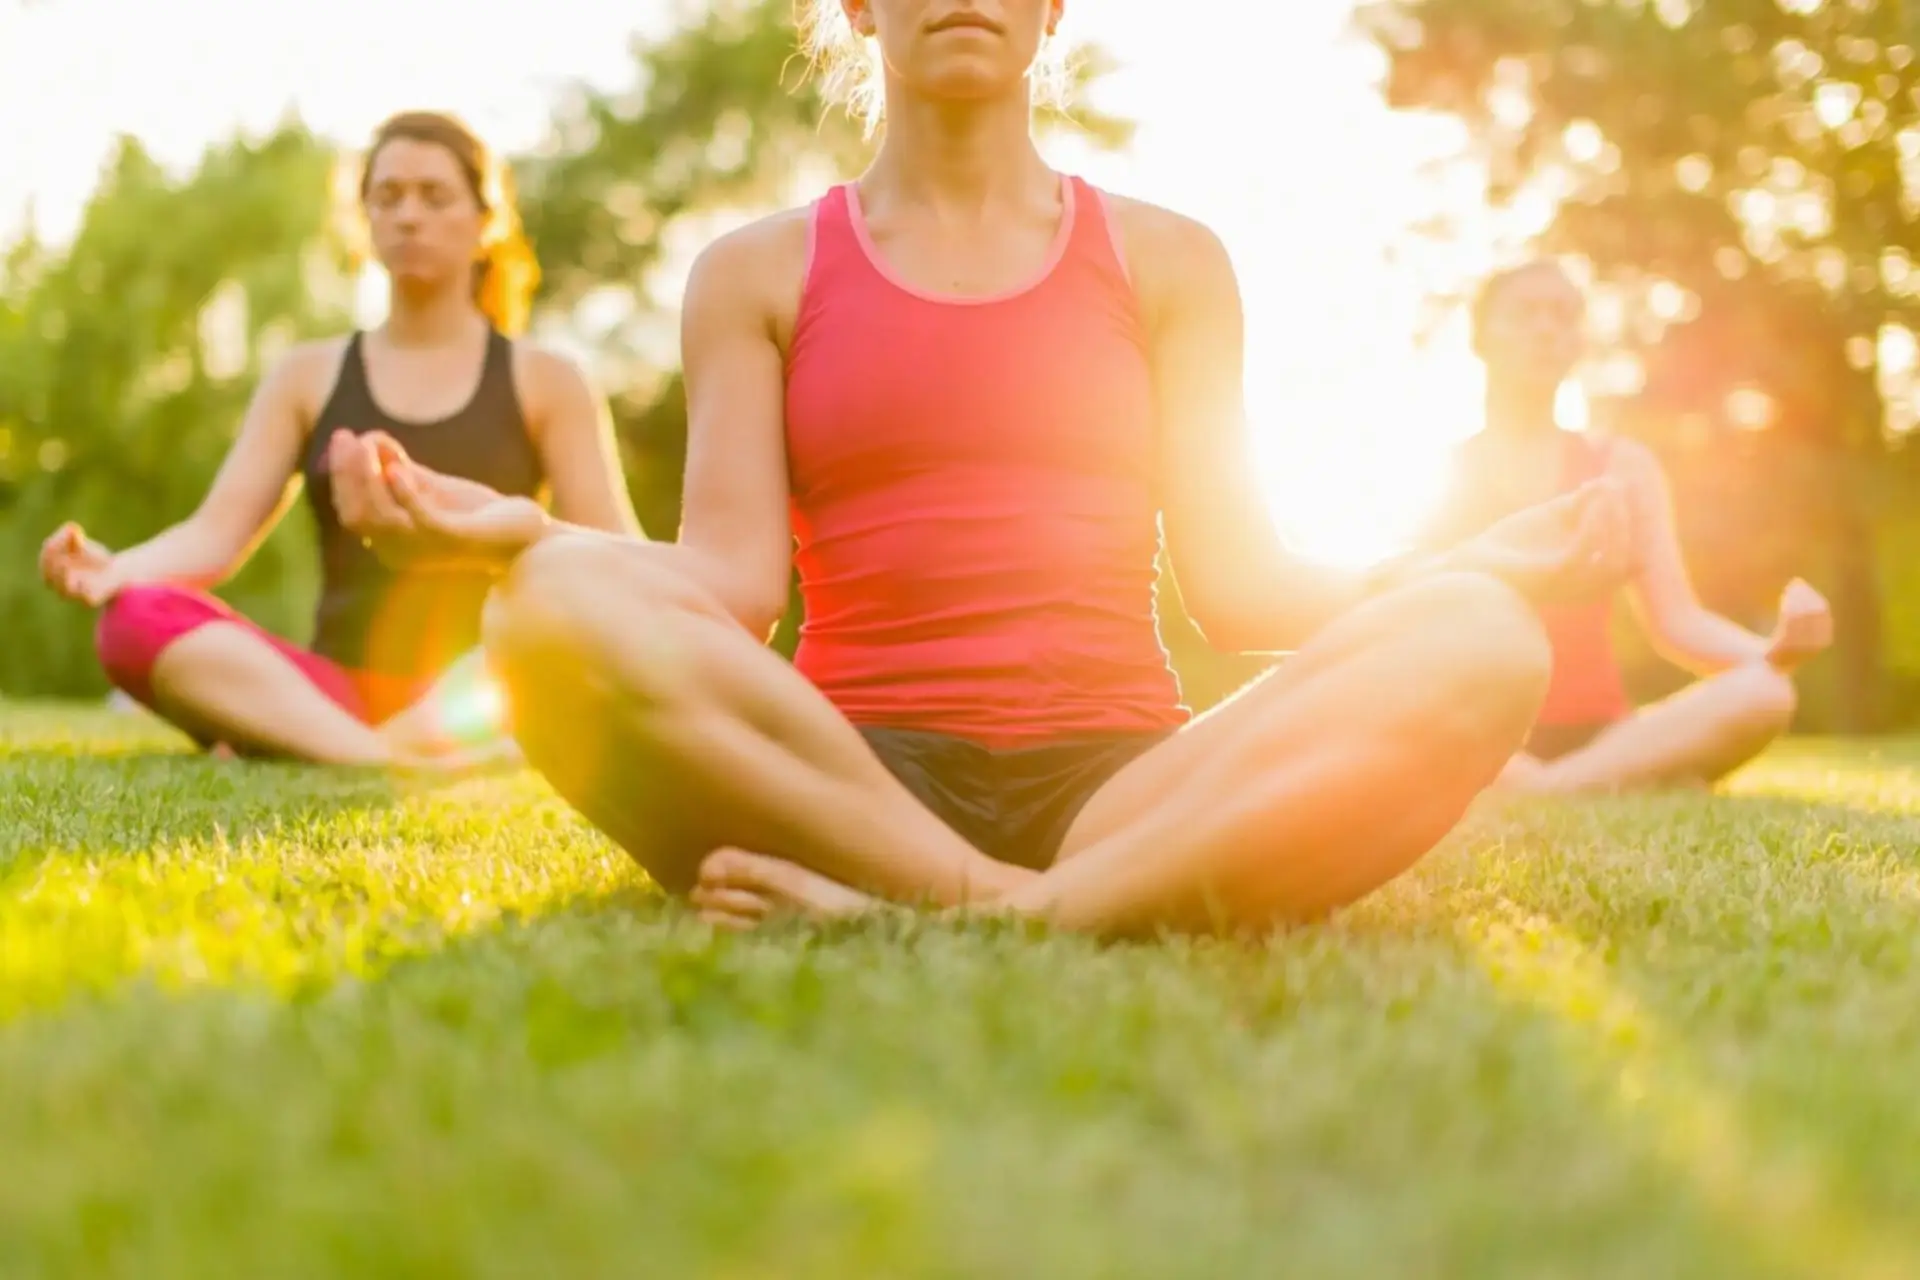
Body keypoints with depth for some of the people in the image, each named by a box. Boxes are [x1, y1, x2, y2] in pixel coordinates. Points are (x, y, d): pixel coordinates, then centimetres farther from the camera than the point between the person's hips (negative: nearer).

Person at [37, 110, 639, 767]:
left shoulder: (544, 383, 10)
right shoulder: (308, 377, 14)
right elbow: (218, 531, 3)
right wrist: (112, 569, -20)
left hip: (491, 702, -1)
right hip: (337, 696, 1)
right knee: (135, 620, -24)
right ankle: (389, 763, -42)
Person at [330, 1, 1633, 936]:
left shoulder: (1166, 262, 15)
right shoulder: (758, 274, 13)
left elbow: (1236, 583, 8)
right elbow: (734, 582, 2)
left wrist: (1487, 563, -7)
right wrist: (528, 530, -16)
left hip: (1123, 785, 2)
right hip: (846, 776, -1)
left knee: (1476, 643, -26)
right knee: (561, 610, -30)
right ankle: (1007, 906, -27)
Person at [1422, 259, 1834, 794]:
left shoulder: (1624, 466, 13)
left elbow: (1677, 623, 4)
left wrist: (1774, 650, -16)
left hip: (1595, 734, 3)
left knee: (1763, 694, -27)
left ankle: (1548, 790, -31)